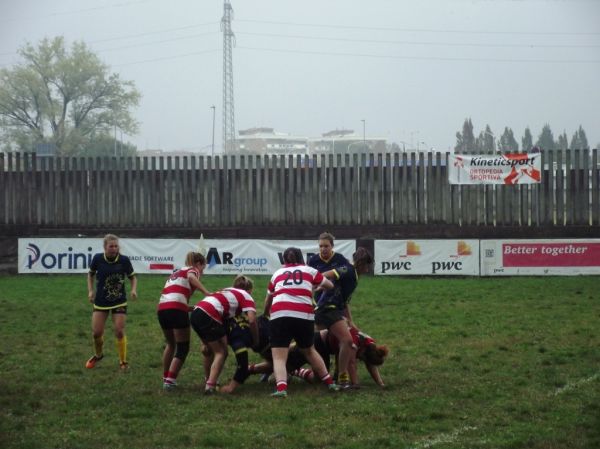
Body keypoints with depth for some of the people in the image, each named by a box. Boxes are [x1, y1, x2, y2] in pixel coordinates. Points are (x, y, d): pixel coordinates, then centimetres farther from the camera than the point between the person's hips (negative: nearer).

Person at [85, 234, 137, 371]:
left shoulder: (124, 260, -12)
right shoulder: (97, 258, -10)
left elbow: (132, 277, 3)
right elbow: (91, 274, 9)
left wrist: (134, 289, -14)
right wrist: (90, 290, -2)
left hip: (119, 302, -1)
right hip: (101, 301, 1)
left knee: (119, 331, -9)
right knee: (96, 332, -1)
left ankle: (123, 361, 9)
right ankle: (98, 355, 30)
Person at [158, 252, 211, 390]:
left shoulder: (176, 273, 33)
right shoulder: (192, 270, 13)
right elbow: (191, 277, -14)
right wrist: (207, 293, -23)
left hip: (162, 309, 7)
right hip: (176, 310, -7)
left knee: (171, 344, 28)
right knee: (183, 348, 4)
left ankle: (165, 377, 33)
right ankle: (170, 381, -3)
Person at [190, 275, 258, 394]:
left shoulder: (228, 291, 31)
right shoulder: (247, 297, 10)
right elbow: (252, 321, -7)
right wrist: (256, 341, 6)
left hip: (196, 312, 7)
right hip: (209, 317, -7)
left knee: (213, 350, 26)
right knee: (221, 352, 4)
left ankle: (209, 380, 31)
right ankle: (210, 386, -10)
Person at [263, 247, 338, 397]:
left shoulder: (277, 274, 25)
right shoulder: (310, 271, 21)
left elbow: (268, 300, 37)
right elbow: (330, 285, 35)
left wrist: (265, 314, 56)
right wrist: (317, 287, 56)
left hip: (279, 315, -1)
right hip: (304, 315, 1)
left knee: (279, 357, -2)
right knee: (309, 351, 25)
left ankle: (281, 388, -26)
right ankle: (330, 383, 29)